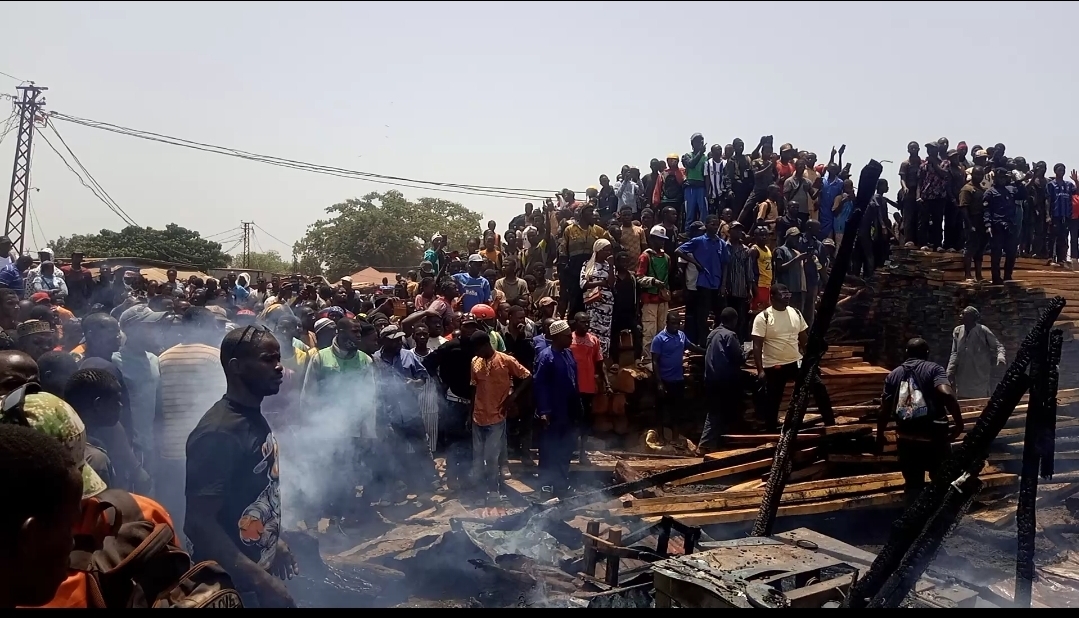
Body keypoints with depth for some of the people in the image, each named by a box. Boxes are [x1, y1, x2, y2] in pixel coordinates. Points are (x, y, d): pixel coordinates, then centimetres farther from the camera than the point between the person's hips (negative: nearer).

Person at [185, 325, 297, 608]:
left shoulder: (255, 417, 3)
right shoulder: (218, 433, -24)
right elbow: (199, 522, -26)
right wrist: (261, 579, -27)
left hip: (262, 566, 8)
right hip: (233, 584, -8)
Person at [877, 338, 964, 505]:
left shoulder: (894, 374, 10)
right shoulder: (934, 369, -1)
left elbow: (884, 410, 6)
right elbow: (947, 394, -21)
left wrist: (880, 436, 17)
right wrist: (959, 423, -13)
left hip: (906, 438, 3)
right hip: (933, 436, -3)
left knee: (913, 484, 12)